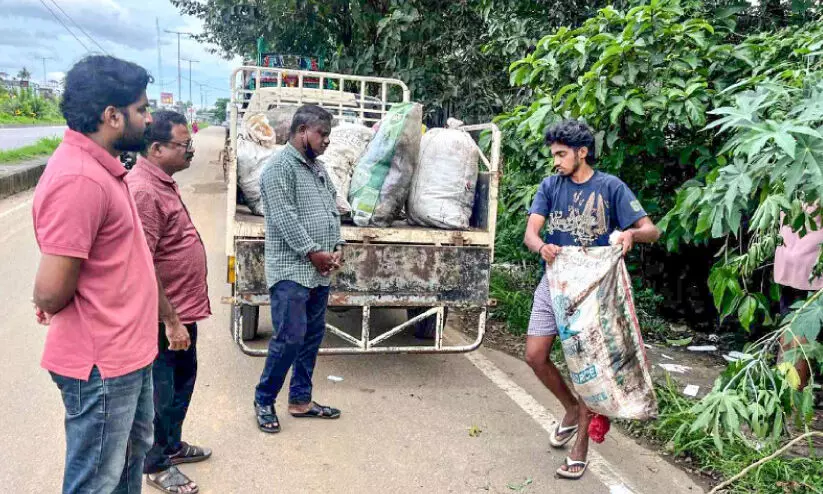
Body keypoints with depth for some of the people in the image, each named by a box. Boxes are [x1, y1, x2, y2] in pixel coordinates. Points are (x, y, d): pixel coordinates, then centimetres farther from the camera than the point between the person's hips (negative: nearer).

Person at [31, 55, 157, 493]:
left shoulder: (97, 166, 7)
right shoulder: (79, 178, -26)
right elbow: (51, 294, -26)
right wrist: (52, 307, -4)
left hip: (127, 351, 10)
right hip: (102, 363, -9)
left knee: (132, 454, 26)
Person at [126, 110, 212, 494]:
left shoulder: (163, 182, 8)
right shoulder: (144, 191, -24)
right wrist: (170, 321, -24)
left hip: (184, 309, 10)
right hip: (166, 317, -10)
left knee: (183, 381, 23)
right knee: (161, 392, 8)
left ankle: (172, 444, 43)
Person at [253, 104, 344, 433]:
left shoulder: (318, 168, 18)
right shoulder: (280, 166, -10)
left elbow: (332, 210, 19)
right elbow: (284, 217, -18)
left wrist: (337, 246, 5)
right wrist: (313, 251, -15)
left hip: (320, 271, 9)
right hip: (291, 270, -9)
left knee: (312, 337, 12)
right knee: (290, 338, -8)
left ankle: (300, 400, 24)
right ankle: (263, 401, 11)